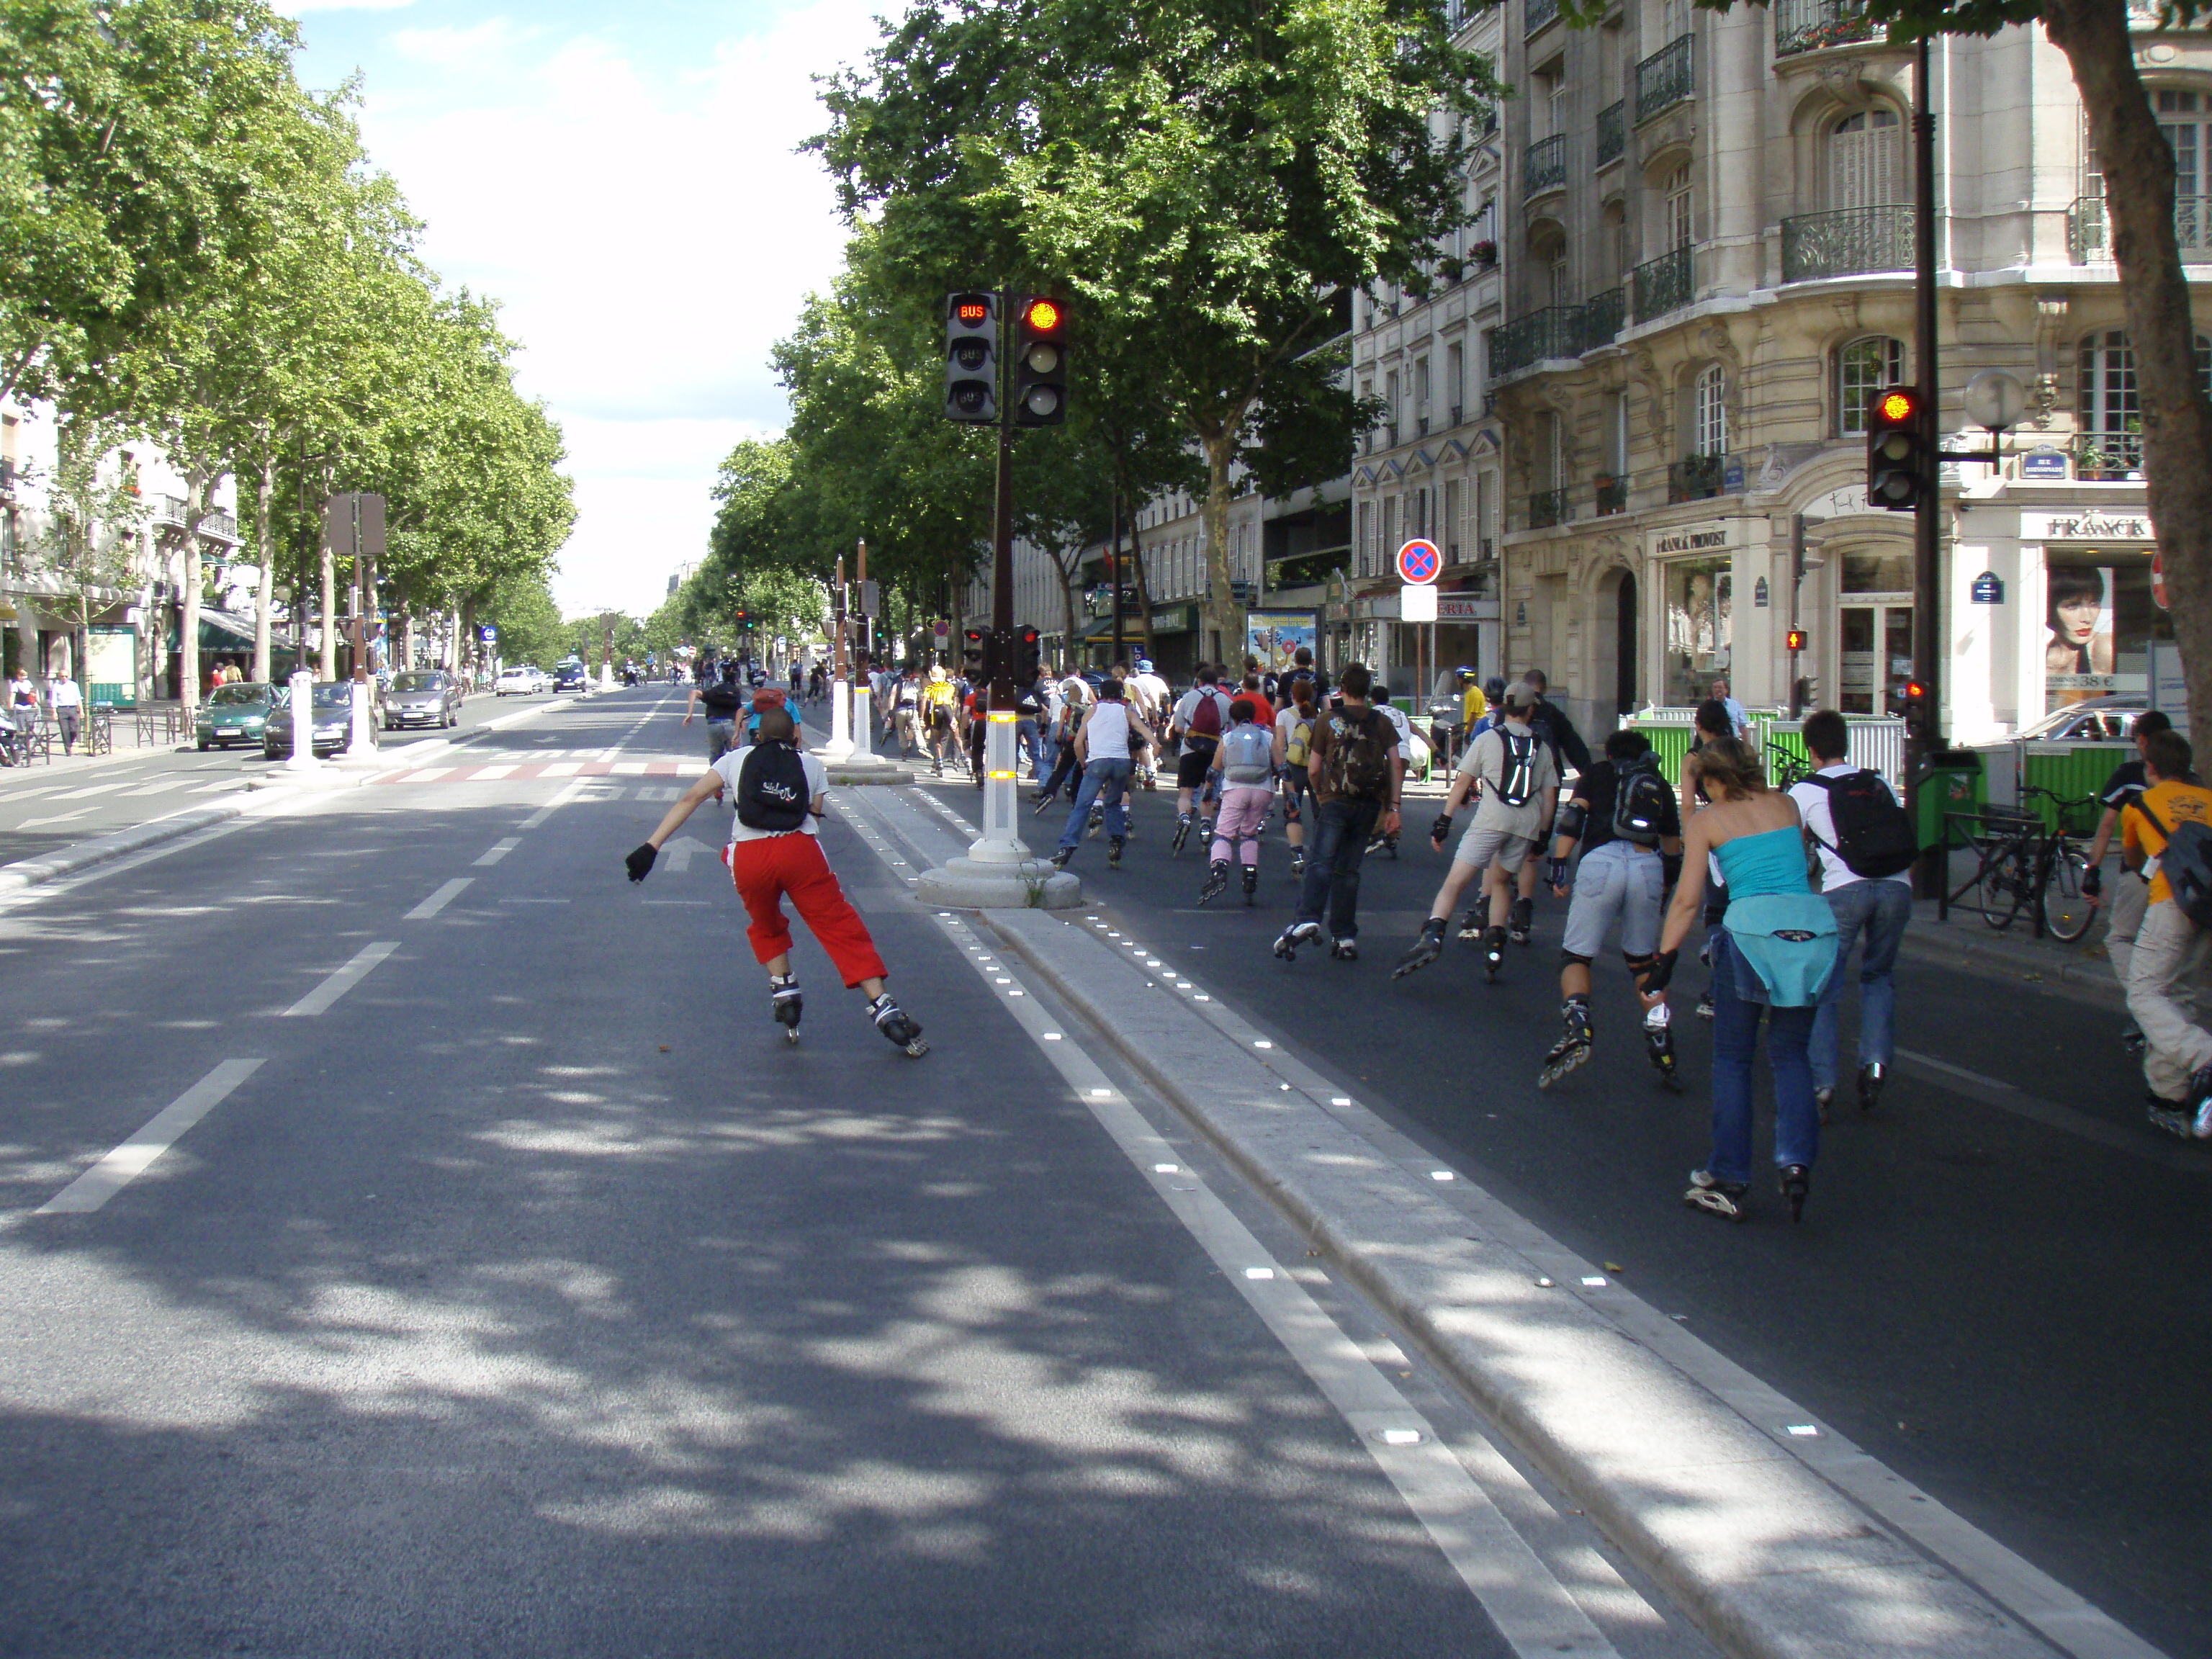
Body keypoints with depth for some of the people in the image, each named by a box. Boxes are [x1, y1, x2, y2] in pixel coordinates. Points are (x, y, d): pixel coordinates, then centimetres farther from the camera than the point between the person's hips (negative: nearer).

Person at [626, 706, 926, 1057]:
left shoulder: (735, 759, 21)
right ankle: (883, 1009, -1)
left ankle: (783, 990, 15)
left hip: (748, 858, 1)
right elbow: (814, 817, 14)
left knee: (766, 927, 29)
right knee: (841, 927, 6)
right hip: (801, 850, -1)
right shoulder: (810, 764, 21)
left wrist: (651, 847, 9)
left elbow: (691, 799, 13)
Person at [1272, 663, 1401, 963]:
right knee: (1348, 869, 10)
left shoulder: (1328, 720, 3)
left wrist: (1319, 793, 23)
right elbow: (1396, 764, -1)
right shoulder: (1382, 723, 8)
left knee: (1321, 863, -12)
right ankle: (1344, 937, 8)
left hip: (1336, 801, -3)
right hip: (1370, 804, 3)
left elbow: (1313, 768, 4)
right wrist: (1393, 807, 1)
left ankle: (1307, 919, -34)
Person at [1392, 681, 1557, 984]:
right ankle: (1494, 945, 16)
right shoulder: (1541, 748, 16)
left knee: (1455, 882, -8)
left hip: (1491, 820, -3)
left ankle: (1432, 937, -28)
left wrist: (1444, 821, 7)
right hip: (1527, 824, 3)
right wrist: (1542, 835, 24)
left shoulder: (1487, 739, 8)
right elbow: (1549, 798, 15)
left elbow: (1462, 783, 4)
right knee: (1500, 881, 24)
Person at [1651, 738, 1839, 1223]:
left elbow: (1688, 899, 3)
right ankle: (1795, 1160, -8)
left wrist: (1665, 957, 7)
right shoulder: (1786, 804, 17)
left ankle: (1730, 1183, 8)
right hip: (1814, 923, 3)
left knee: (1732, 1058, 9)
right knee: (1791, 1054, 14)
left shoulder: (1706, 821, 8)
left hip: (1753, 926, -3)